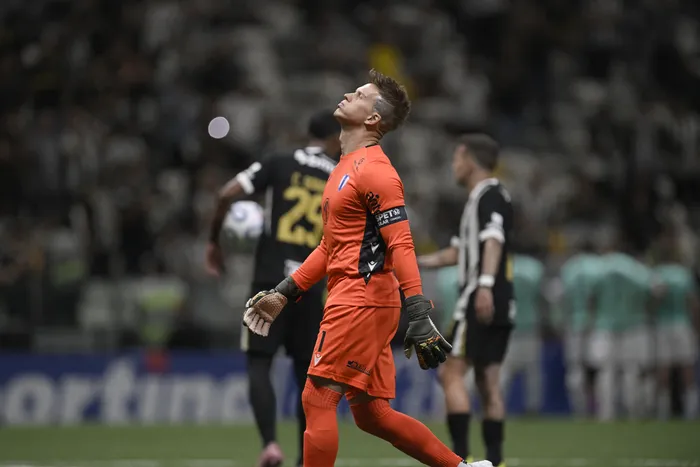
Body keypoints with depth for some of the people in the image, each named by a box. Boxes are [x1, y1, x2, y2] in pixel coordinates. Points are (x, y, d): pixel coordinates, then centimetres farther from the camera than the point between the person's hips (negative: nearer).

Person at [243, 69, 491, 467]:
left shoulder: (374, 170, -12)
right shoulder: (346, 169, 20)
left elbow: (401, 246, -19)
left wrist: (418, 315, -26)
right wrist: (284, 294, 24)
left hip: (361, 301, -10)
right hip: (354, 302, 10)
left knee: (318, 398, -9)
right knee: (371, 414, 11)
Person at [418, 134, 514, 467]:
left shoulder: (489, 196, -8)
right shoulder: (479, 199, 23)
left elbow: (494, 241, -23)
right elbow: (458, 252, 31)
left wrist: (485, 284, -35)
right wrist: (415, 263, 32)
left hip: (482, 301, -10)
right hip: (499, 307, 10)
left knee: (452, 373, -10)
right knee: (488, 382, 9)